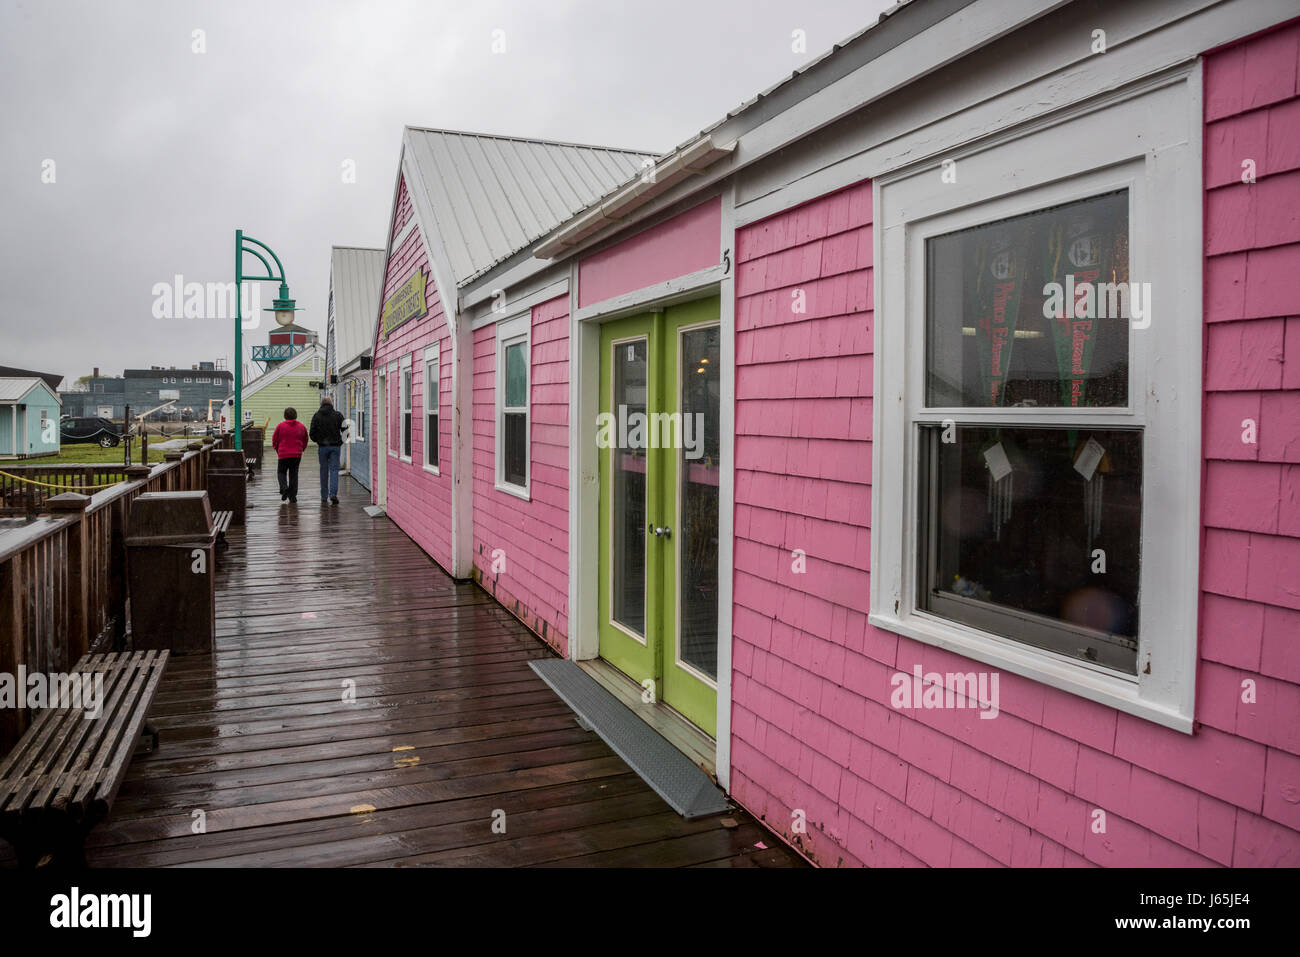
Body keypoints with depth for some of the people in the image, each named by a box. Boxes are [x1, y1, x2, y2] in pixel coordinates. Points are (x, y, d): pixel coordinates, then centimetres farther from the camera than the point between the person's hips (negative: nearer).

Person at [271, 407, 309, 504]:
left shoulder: (280, 426, -5)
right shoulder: (301, 426, 3)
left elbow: (274, 440, 3)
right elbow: (305, 441, 11)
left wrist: (278, 451, 18)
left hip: (283, 454, -2)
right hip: (297, 455, 2)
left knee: (281, 472, 14)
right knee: (294, 474, 9)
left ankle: (284, 488, -11)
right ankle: (293, 497, 7)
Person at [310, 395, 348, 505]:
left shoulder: (316, 416, 0)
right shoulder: (337, 415, -2)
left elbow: (312, 433, -2)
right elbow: (344, 429, -3)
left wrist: (317, 441, 17)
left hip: (322, 447, 1)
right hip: (335, 446, -1)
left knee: (324, 471, 10)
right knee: (334, 469, 1)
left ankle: (324, 497, 15)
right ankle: (333, 494, -15)